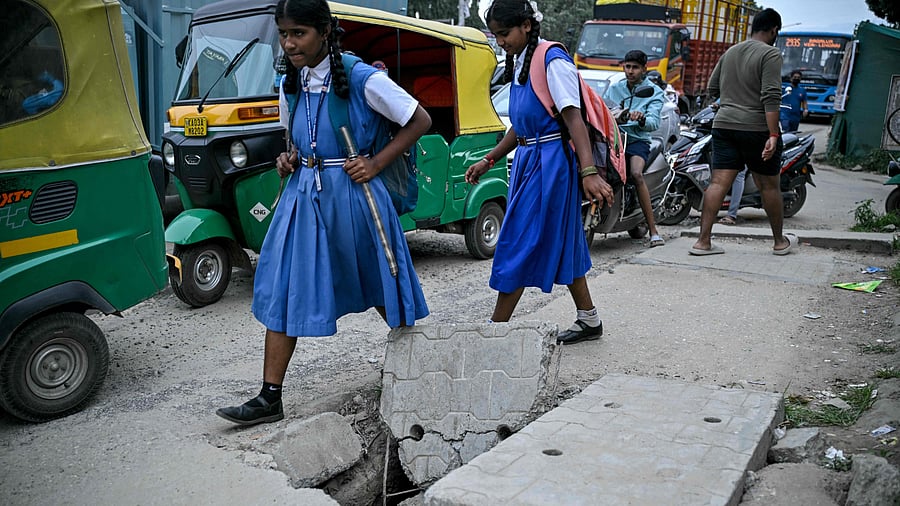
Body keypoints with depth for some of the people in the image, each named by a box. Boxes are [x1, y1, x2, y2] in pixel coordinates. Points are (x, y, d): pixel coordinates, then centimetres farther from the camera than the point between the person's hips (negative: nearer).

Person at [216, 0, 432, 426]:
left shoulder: (362, 79, -12)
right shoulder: (290, 85, 7)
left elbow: (420, 121, -6)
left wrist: (376, 163, -12)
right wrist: (289, 159, 2)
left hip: (352, 195, -5)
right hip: (303, 196, 5)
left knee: (381, 287, 10)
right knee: (282, 292, 0)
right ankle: (270, 398, 7)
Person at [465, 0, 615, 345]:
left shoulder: (553, 61, -13)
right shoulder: (518, 62, 14)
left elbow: (574, 119, -21)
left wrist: (588, 173, -29)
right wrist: (488, 161, 19)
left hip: (550, 161, -9)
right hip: (527, 160, 9)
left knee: (520, 244, -6)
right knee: (561, 242, 13)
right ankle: (589, 320, 24)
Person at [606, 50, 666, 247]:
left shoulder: (654, 92, 8)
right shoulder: (614, 89, 20)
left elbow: (654, 123, -8)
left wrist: (641, 119, -30)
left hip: (637, 140, -3)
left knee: (636, 174, -32)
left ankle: (653, 230, -28)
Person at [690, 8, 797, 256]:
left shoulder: (730, 52, 14)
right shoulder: (770, 54, -6)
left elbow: (712, 89, 21)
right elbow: (771, 97, -16)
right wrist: (773, 135, -19)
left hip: (724, 125, 5)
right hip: (757, 128, -5)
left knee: (718, 183, 0)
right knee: (769, 186, 8)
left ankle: (703, 241, -7)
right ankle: (780, 242, 21)